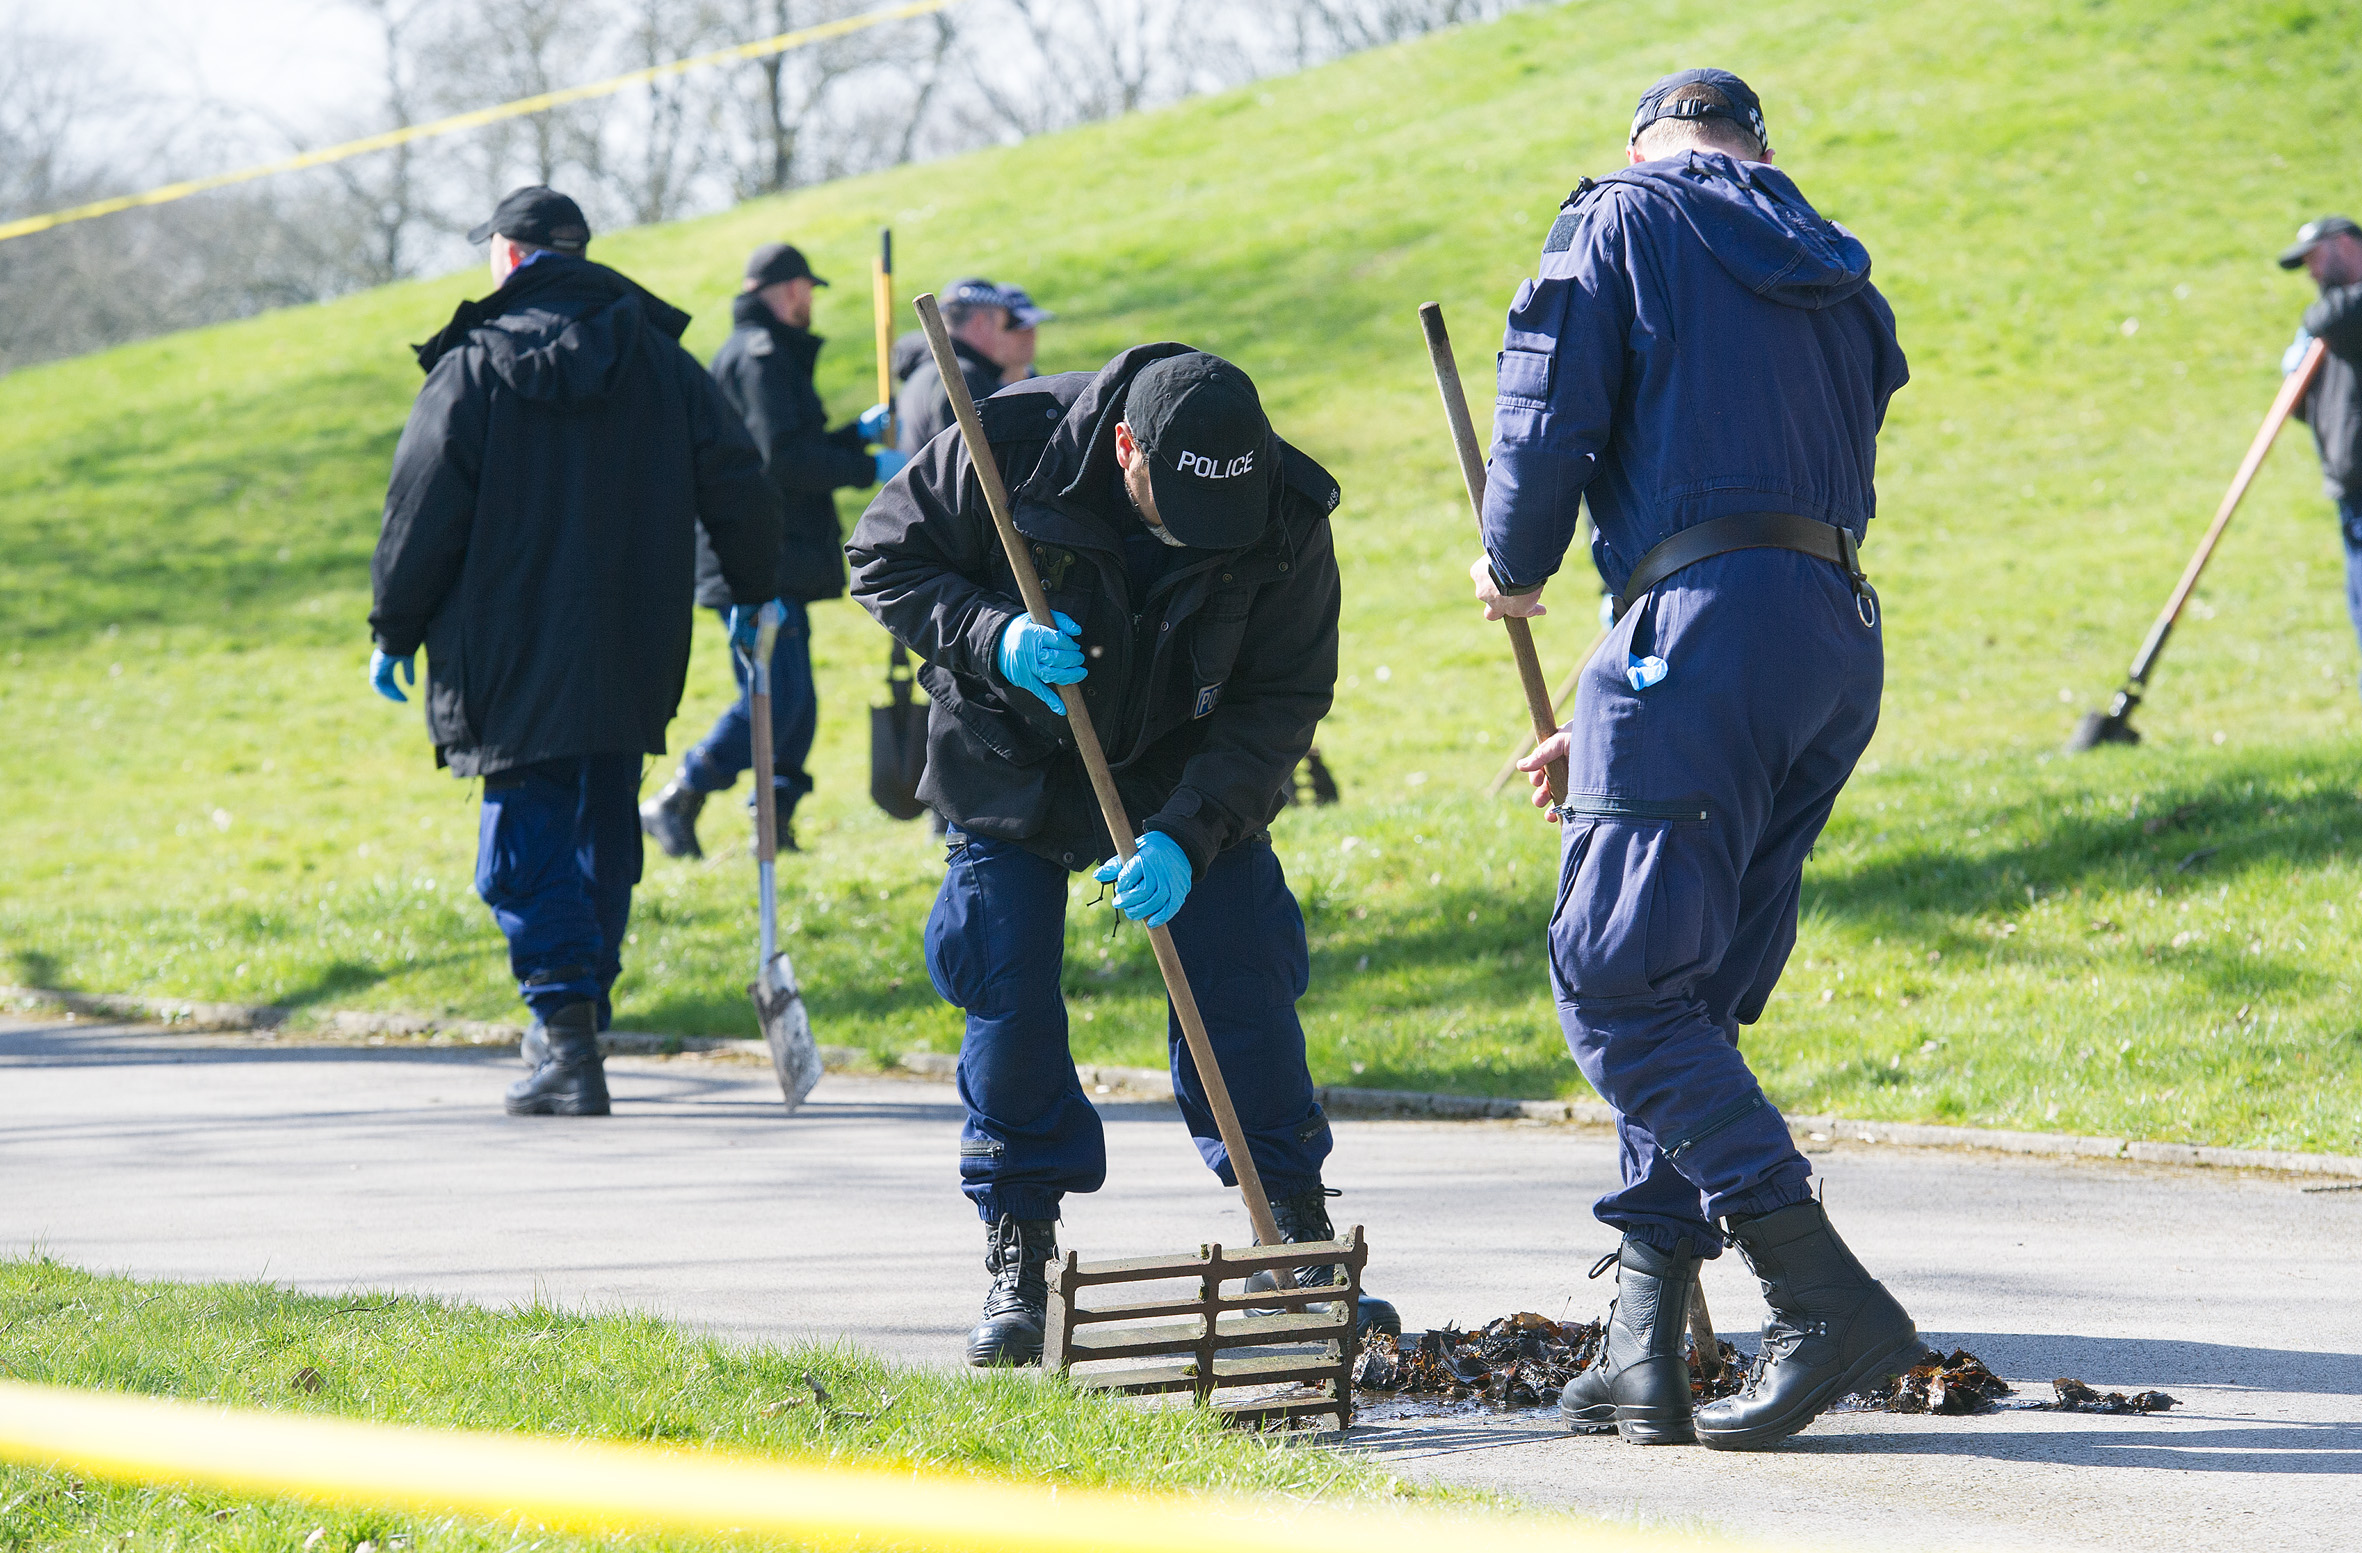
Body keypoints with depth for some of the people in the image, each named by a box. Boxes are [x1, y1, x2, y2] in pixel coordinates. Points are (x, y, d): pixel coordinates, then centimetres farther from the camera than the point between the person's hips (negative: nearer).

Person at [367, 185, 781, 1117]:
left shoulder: (474, 368, -6)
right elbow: (735, 488, 8)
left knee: (528, 848, -3)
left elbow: (423, 515, -7)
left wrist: (395, 630, 4)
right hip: (631, 664, 4)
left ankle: (568, 1042, -14)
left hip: (511, 664, -4)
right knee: (604, 835, 16)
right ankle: (585, 1015, 22)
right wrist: (752, 594, 21)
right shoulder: (660, 360, 7)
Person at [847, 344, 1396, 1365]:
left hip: (1192, 773, 1)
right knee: (1006, 997, -7)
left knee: (1243, 986, -4)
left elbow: (1282, 698, -16)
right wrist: (992, 639, -32)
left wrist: (1188, 833, -28)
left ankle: (1300, 1241, 12)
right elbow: (886, 557, -14)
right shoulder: (1008, 447, -28)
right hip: (1013, 762, -1)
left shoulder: (1286, 521, -23)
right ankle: (1018, 1262, 5)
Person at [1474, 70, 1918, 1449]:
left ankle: (1829, 1298, -19)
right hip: (1845, 641, 7)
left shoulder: (1625, 219, 7)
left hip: (1711, 613, -7)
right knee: (1693, 999, 12)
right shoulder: (1835, 284, 26)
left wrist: (1514, 568, 19)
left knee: (1616, 986, -8)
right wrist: (1619, 717, 27)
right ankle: (1645, 1356, 6)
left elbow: (1550, 415, -3)